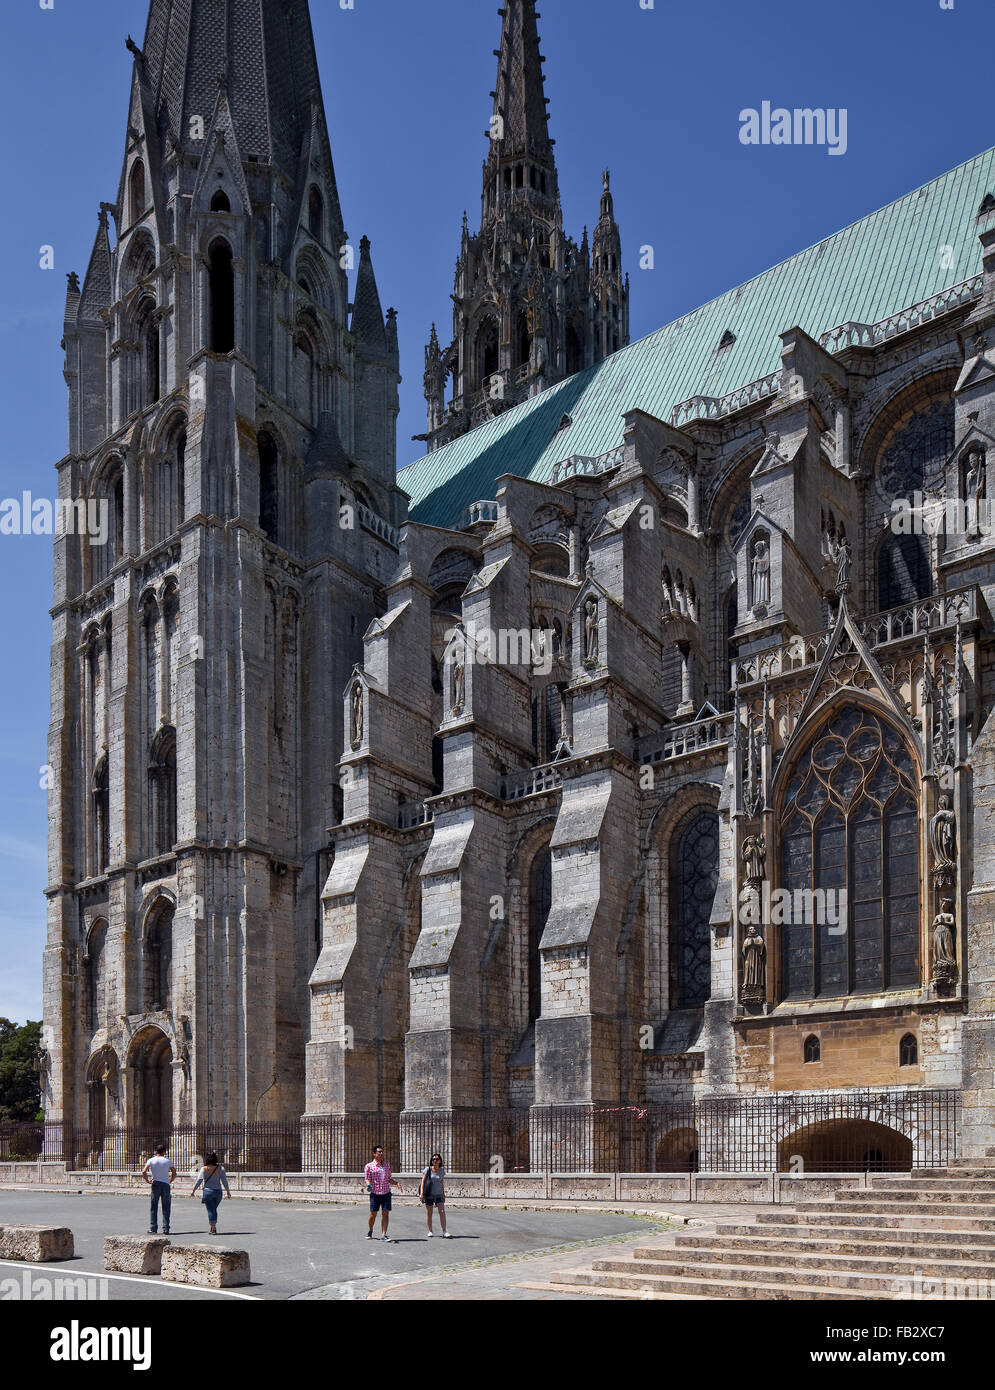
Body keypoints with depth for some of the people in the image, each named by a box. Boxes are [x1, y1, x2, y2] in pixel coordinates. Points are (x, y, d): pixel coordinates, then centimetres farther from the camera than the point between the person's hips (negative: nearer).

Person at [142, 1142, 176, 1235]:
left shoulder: (151, 1160, 2)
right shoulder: (167, 1161, 6)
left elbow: (144, 1172, -10)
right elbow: (174, 1173, 8)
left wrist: (148, 1181, 0)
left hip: (156, 1185, -1)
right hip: (166, 1185, 1)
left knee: (153, 1207, 6)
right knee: (166, 1208, 5)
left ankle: (153, 1228, 2)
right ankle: (165, 1229, 2)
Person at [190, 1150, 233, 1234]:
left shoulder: (204, 1169, -4)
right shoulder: (220, 1168, 2)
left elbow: (198, 1180, -4)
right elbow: (224, 1180, 3)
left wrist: (193, 1190, 4)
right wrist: (228, 1191, 10)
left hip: (208, 1191, -3)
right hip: (218, 1191, 3)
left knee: (211, 1210, 1)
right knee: (214, 1209, 18)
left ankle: (213, 1228, -4)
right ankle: (213, 1227, 18)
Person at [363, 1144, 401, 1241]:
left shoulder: (387, 1165, 13)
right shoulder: (369, 1166, 1)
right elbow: (367, 1179, -1)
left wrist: (396, 1184, 1)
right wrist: (368, 1185, -21)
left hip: (386, 1193, 3)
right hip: (375, 1193, -3)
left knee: (385, 1213, -5)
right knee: (373, 1214, 2)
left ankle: (383, 1235, -4)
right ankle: (370, 1231, 28)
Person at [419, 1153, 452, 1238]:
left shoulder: (442, 1170, 4)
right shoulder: (428, 1170, -5)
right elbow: (423, 1182, -5)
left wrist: (443, 1193, 16)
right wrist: (421, 1193, -13)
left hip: (439, 1195, 2)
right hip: (429, 1195, -2)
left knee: (442, 1212, -11)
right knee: (429, 1214, 4)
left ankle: (444, 1232, -13)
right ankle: (430, 1231, 18)